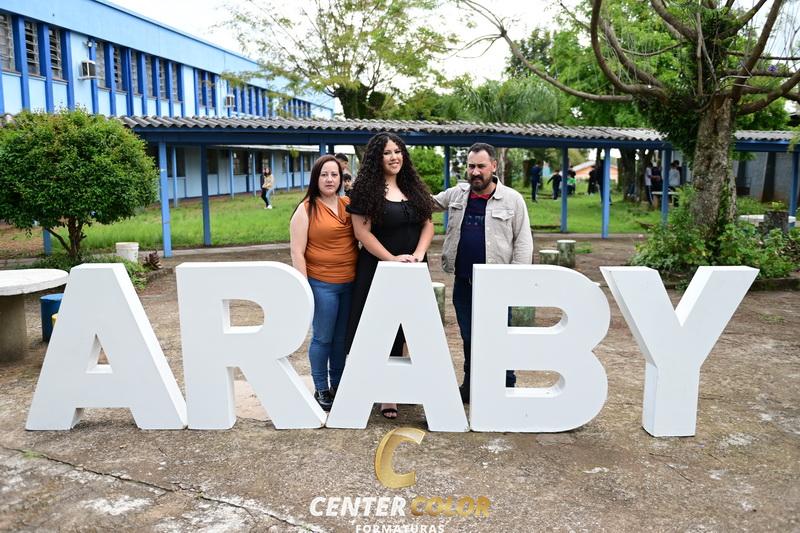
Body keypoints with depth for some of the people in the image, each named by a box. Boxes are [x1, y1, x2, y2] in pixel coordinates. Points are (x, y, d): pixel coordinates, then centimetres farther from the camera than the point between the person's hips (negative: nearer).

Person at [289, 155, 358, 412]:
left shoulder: (349, 205, 8)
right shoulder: (306, 209, -5)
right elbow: (297, 251, -7)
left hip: (350, 282, 5)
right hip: (321, 284, -4)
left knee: (343, 338, 13)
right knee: (323, 338, 4)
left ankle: (337, 385, 27)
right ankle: (321, 389, 18)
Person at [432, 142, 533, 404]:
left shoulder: (512, 199, -4)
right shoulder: (457, 193, 6)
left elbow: (523, 241, -4)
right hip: (463, 281, 4)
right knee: (468, 336, 15)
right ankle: (470, 386, 30)